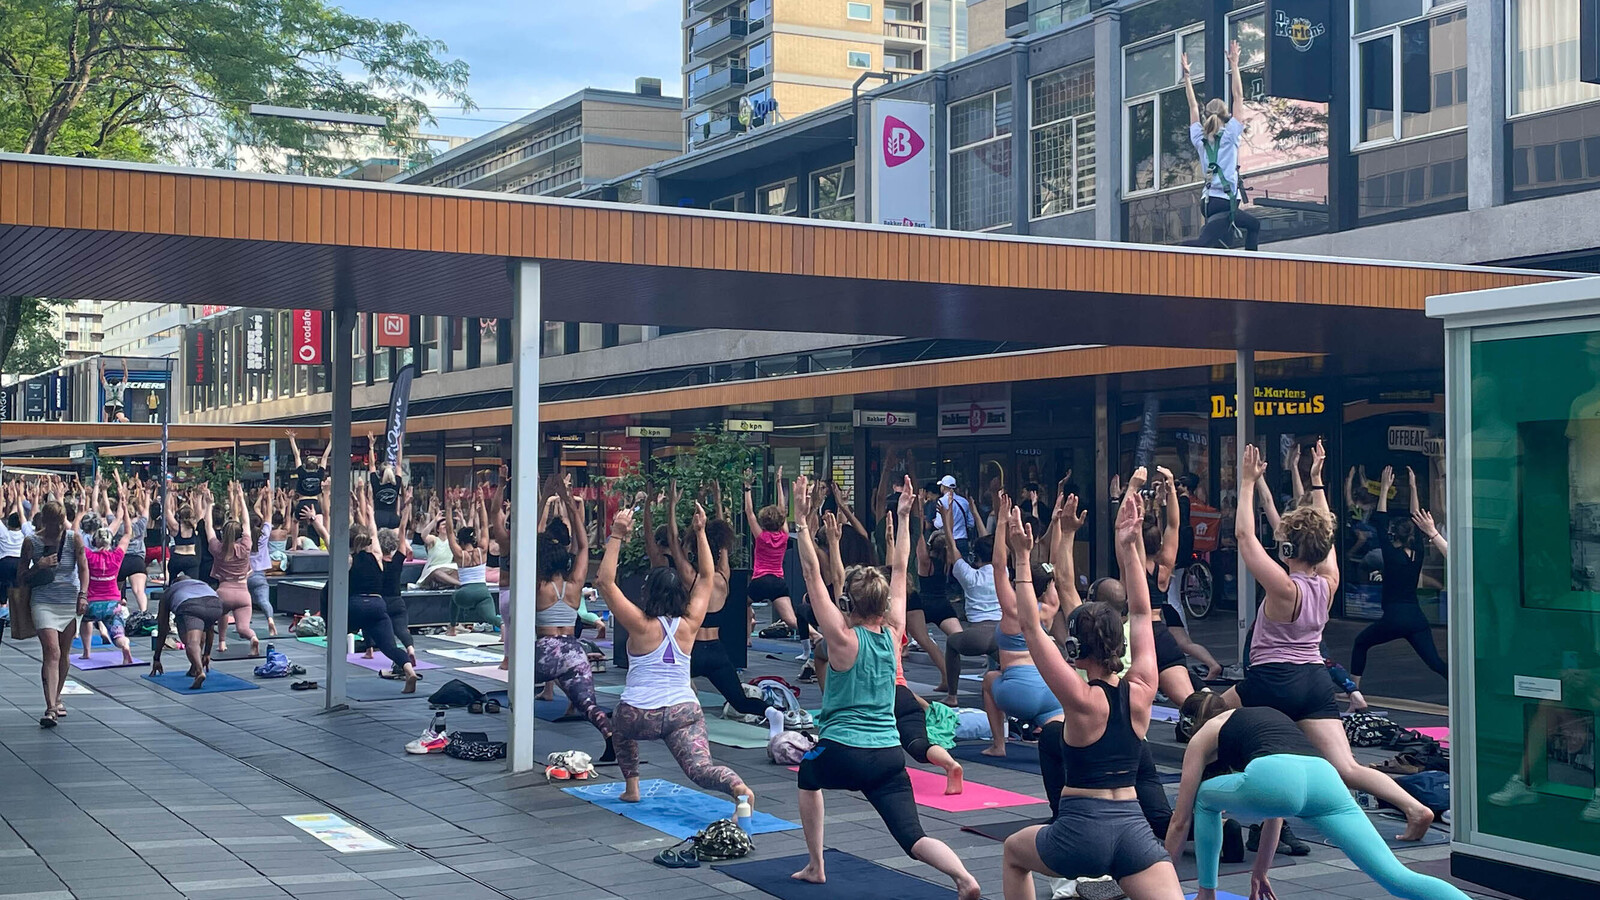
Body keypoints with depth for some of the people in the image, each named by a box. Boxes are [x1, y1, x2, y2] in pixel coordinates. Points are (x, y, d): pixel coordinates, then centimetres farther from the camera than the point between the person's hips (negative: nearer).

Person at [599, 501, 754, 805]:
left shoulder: (641, 625, -5)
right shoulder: (689, 625, 3)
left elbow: (606, 582, -5)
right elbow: (706, 577, 15)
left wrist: (617, 536, -6)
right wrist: (700, 532, 15)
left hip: (640, 715, -1)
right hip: (684, 712, 1)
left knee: (623, 725, 34)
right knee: (701, 770, -9)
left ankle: (631, 788, 33)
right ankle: (739, 787, -40)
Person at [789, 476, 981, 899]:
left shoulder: (843, 639, -7)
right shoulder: (892, 634, 4)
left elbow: (813, 576, -10)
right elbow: (899, 572, 14)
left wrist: (803, 521, -11)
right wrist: (903, 518, 17)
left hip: (843, 754, -3)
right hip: (889, 757, 3)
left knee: (808, 776, 31)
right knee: (912, 836, -2)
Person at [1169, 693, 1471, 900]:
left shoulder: (1202, 737, 29)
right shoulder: (1267, 714, 44)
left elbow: (1181, 821, 31)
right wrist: (1260, 871, 57)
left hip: (1274, 777, -5)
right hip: (1323, 776, 5)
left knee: (1205, 800, 28)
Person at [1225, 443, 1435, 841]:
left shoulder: (1283, 587, -15)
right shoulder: (1329, 582, 1)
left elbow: (1244, 535, -13)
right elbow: (1322, 531, 17)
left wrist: (1248, 482, -8)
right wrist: (1317, 481, 21)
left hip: (1272, 682, -6)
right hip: (1316, 681, 6)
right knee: (1347, 769, -2)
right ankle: (1414, 808, -19)